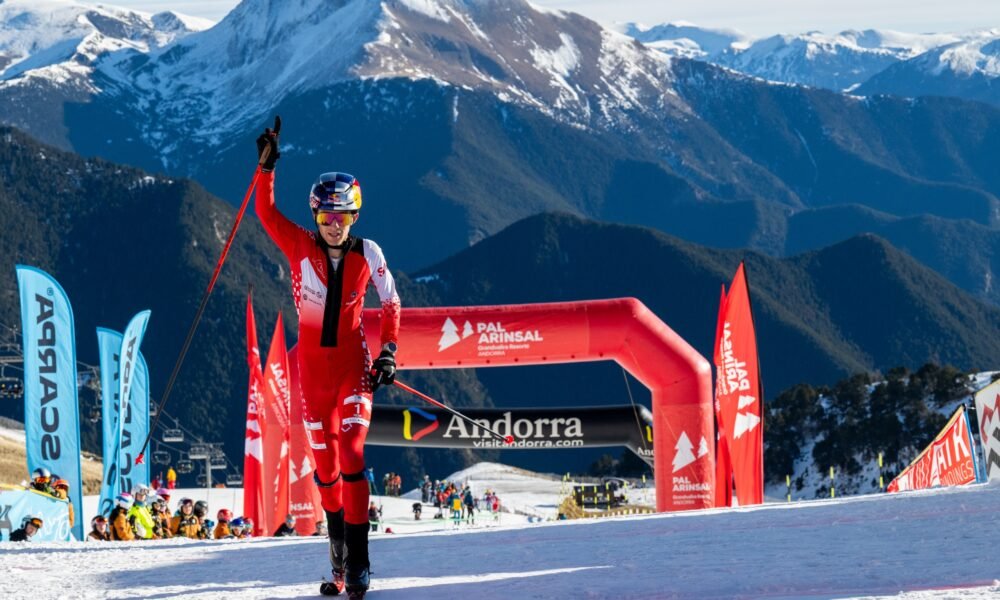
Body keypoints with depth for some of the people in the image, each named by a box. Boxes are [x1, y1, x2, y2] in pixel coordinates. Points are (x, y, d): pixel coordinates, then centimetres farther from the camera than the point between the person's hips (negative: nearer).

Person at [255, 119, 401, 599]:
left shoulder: (367, 254, -3)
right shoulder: (300, 246, -3)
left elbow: (391, 304, 6)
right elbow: (265, 212, -12)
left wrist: (388, 353, -2)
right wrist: (266, 165, -22)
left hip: (354, 365, -2)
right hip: (313, 366, 2)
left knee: (350, 456, -15)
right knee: (324, 464, 7)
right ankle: (338, 557, 24)